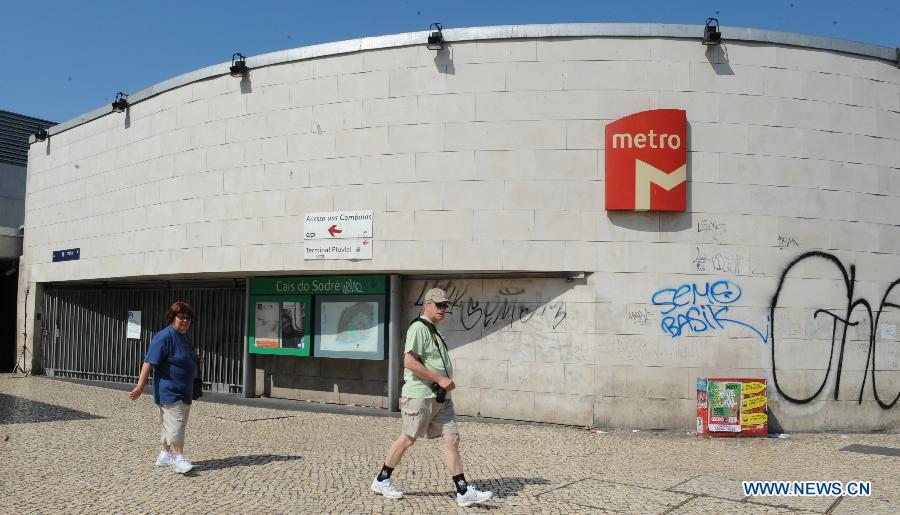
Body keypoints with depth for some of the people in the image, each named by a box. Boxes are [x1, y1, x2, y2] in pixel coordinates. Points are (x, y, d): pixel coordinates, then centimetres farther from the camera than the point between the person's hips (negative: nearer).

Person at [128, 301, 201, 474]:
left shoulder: (183, 336, 13)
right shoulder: (164, 337, -16)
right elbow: (149, 362, -21)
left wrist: (196, 361, 12)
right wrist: (140, 385, -25)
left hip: (183, 391, 9)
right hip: (169, 391, -9)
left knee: (168, 424, 15)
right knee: (176, 422, -13)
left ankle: (164, 455, 24)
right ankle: (179, 458, -11)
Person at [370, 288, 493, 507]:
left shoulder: (434, 331, 19)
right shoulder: (419, 328, -12)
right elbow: (409, 362, -22)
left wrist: (445, 382, 13)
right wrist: (439, 379, -20)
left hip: (441, 398, 9)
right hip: (420, 396, -9)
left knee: (452, 438, 1)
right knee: (408, 438, 3)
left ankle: (463, 492, 2)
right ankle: (382, 480, 22)